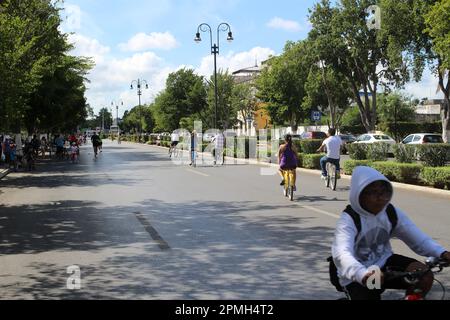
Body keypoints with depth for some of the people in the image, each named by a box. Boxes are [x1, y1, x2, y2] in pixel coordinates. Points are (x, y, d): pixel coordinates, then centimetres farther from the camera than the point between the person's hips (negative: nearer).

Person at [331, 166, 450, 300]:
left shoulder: (392, 213, -6)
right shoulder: (349, 219, -23)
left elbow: (418, 238, -10)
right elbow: (341, 254, -39)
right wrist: (364, 275, -59)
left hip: (383, 263, 4)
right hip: (357, 278, -4)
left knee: (424, 275, -19)